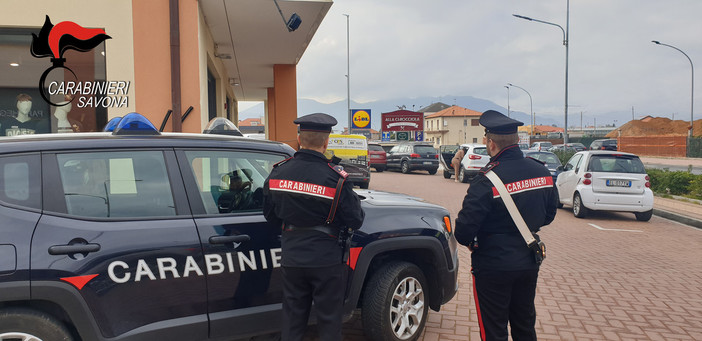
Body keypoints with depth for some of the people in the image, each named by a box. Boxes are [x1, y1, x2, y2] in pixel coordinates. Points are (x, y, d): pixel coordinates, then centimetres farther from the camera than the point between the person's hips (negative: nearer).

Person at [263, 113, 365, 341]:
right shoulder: (336, 178, -18)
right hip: (326, 260, -4)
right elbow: (355, 221, -11)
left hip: (291, 259, 4)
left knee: (293, 318, 18)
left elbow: (270, 215, 7)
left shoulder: (278, 172, -3)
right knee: (329, 321, 12)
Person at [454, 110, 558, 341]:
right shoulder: (541, 172, -1)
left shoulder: (487, 180, -23)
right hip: (529, 263, 7)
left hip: (493, 267, -6)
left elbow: (465, 227, -22)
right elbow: (548, 215, 13)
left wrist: (468, 242, 0)